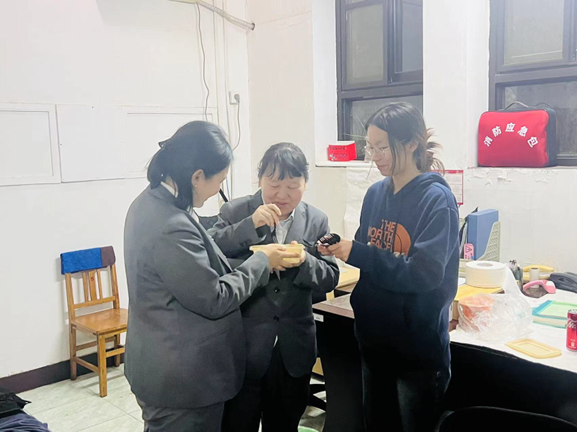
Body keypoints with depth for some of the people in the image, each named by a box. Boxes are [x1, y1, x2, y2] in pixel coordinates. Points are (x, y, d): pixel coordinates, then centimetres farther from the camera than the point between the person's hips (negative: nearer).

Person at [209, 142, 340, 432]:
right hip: (243, 344, -2)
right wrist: (250, 224, -25)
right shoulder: (235, 212, -3)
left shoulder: (317, 221, 3)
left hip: (293, 347, 3)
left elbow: (330, 277, 0)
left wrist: (305, 262, -20)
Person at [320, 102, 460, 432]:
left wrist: (357, 254, -27)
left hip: (418, 345, -6)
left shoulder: (437, 198, -16)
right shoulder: (375, 193, 3)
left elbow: (425, 273, -24)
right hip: (374, 337, 6)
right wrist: (341, 250, -11)